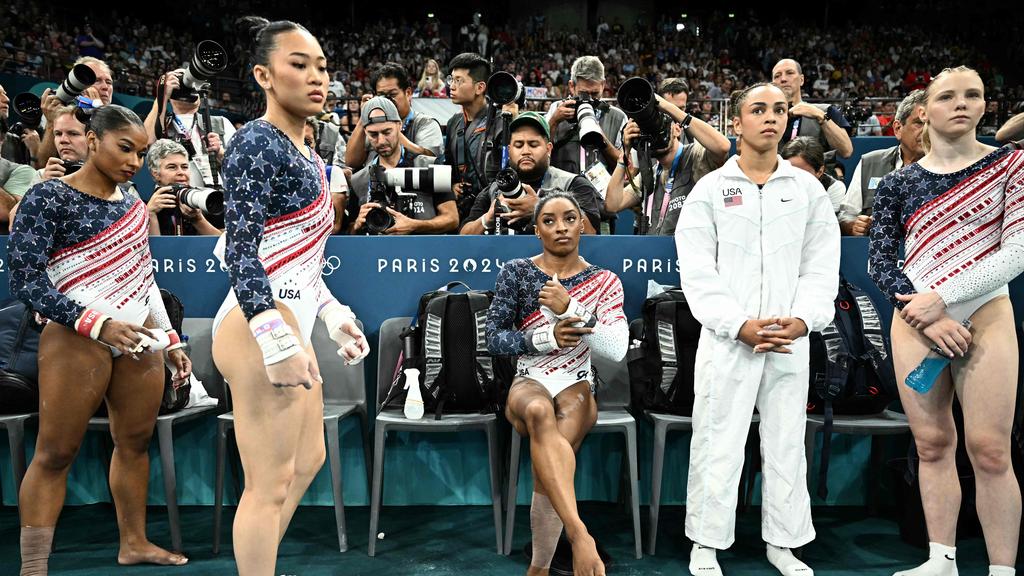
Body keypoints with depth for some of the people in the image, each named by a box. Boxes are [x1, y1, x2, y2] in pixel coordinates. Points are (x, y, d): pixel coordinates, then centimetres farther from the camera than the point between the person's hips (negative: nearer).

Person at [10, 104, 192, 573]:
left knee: (136, 441, 10)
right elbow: (25, 281, -12)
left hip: (141, 339, 6)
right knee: (55, 454, -1)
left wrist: (170, 342, 18)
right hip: (78, 341, -6)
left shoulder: (132, 203, 13)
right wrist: (99, 324, -21)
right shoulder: (49, 197, -6)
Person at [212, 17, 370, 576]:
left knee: (308, 461, 22)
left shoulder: (303, 152, 15)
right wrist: (276, 342, -25)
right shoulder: (256, 143, -12)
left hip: (290, 323, 11)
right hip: (259, 327, -11)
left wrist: (333, 313, 19)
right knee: (270, 486, -3)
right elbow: (241, 252, -19)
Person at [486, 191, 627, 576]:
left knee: (547, 464, -32)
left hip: (577, 386, 1)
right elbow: (494, 338, 1)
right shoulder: (516, 272, 4)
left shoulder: (604, 282, 6)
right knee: (540, 411, -39)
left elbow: (617, 350, -6)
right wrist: (546, 337, -15)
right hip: (528, 384, -1)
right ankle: (580, 535, -51)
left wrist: (569, 308, -18)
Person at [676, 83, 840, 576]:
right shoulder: (710, 189, 1)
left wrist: (803, 319, -12)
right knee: (718, 446, 2)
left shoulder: (808, 189, 9)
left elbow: (821, 266, 5)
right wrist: (740, 326, -15)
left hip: (790, 342, 3)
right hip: (727, 341, -2)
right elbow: (697, 271, -5)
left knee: (787, 446, 11)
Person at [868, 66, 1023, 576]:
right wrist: (922, 316, -10)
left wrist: (941, 296, -14)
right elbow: (879, 260, 4)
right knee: (932, 444, 5)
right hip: (915, 322, 2)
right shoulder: (898, 183, 6)